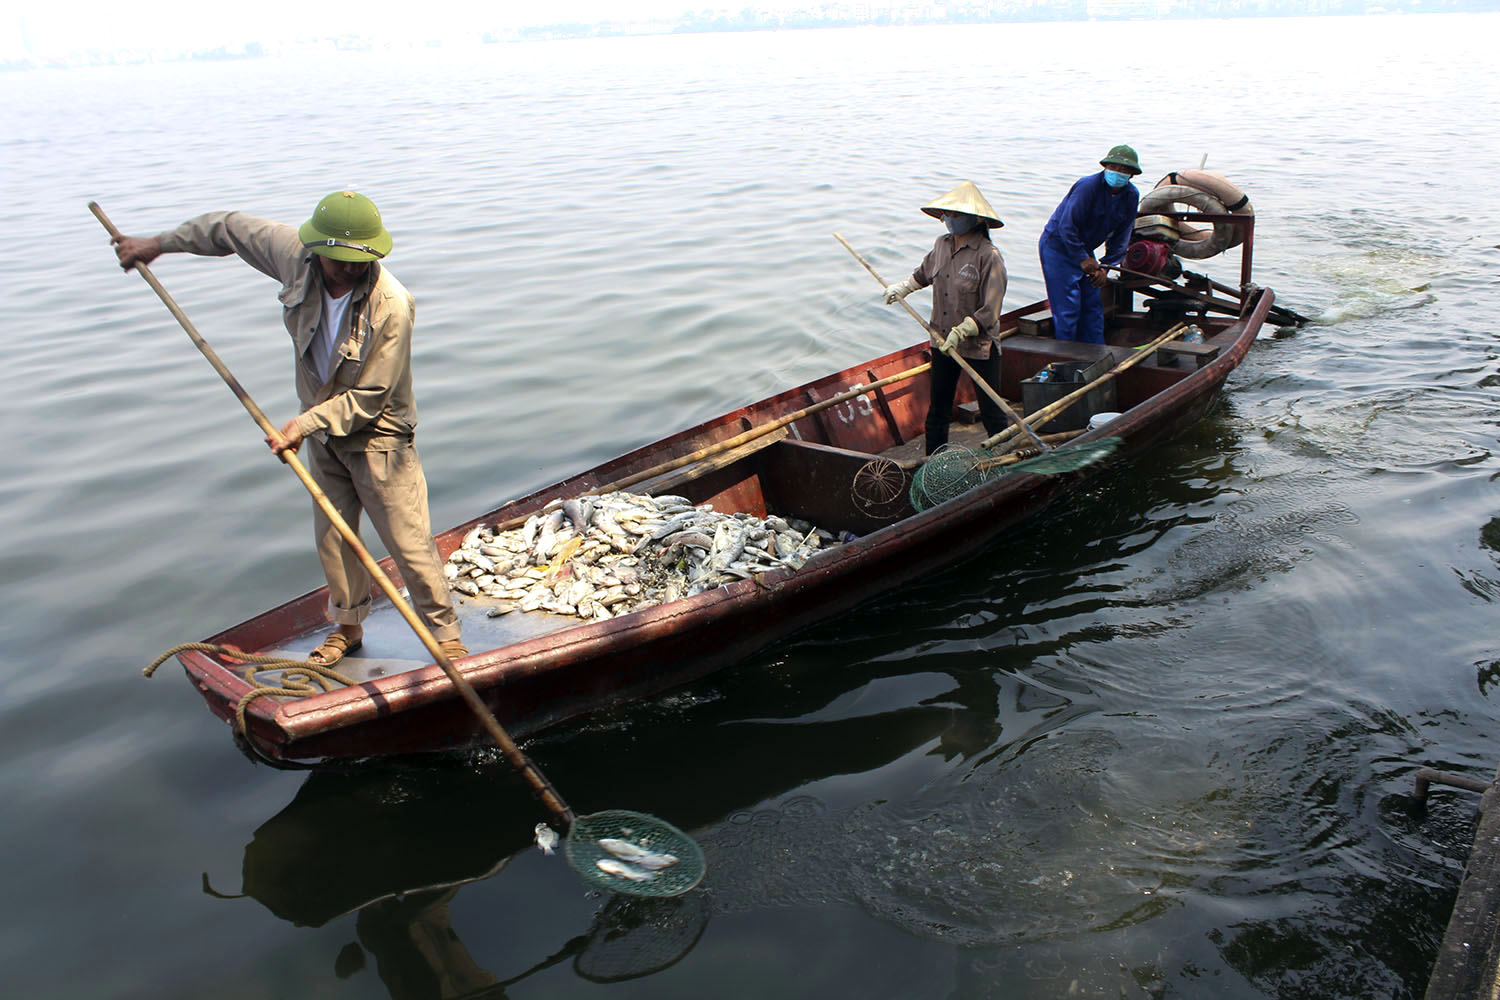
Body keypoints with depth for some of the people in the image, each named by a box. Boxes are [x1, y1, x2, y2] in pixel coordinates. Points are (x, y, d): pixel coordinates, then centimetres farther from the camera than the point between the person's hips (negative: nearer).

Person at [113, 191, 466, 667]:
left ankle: (445, 634, 13)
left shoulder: (391, 306, -30)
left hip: (377, 437, -6)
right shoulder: (295, 254, -14)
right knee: (332, 537, 17)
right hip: (323, 432, 6)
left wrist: (305, 424, -25)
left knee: (410, 544, -3)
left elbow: (368, 398, -24)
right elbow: (230, 228, 5)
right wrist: (158, 243, 15)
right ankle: (348, 626, 36)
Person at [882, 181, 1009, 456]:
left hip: (980, 346, -6)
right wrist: (903, 288, 33)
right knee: (938, 407, 15)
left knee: (990, 411, 2)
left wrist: (961, 331, -28)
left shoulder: (988, 255, -19)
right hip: (943, 341, 7)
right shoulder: (942, 244, 3)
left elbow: (989, 312, -22)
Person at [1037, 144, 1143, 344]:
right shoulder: (1088, 186, -24)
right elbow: (1067, 226, -25)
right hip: (1057, 246, -7)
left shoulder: (1131, 196, -2)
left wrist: (1105, 268, -6)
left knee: (1093, 307, 9)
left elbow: (1120, 238, 4)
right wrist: (1083, 259, -21)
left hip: (1083, 250, 7)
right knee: (1067, 307, -11)